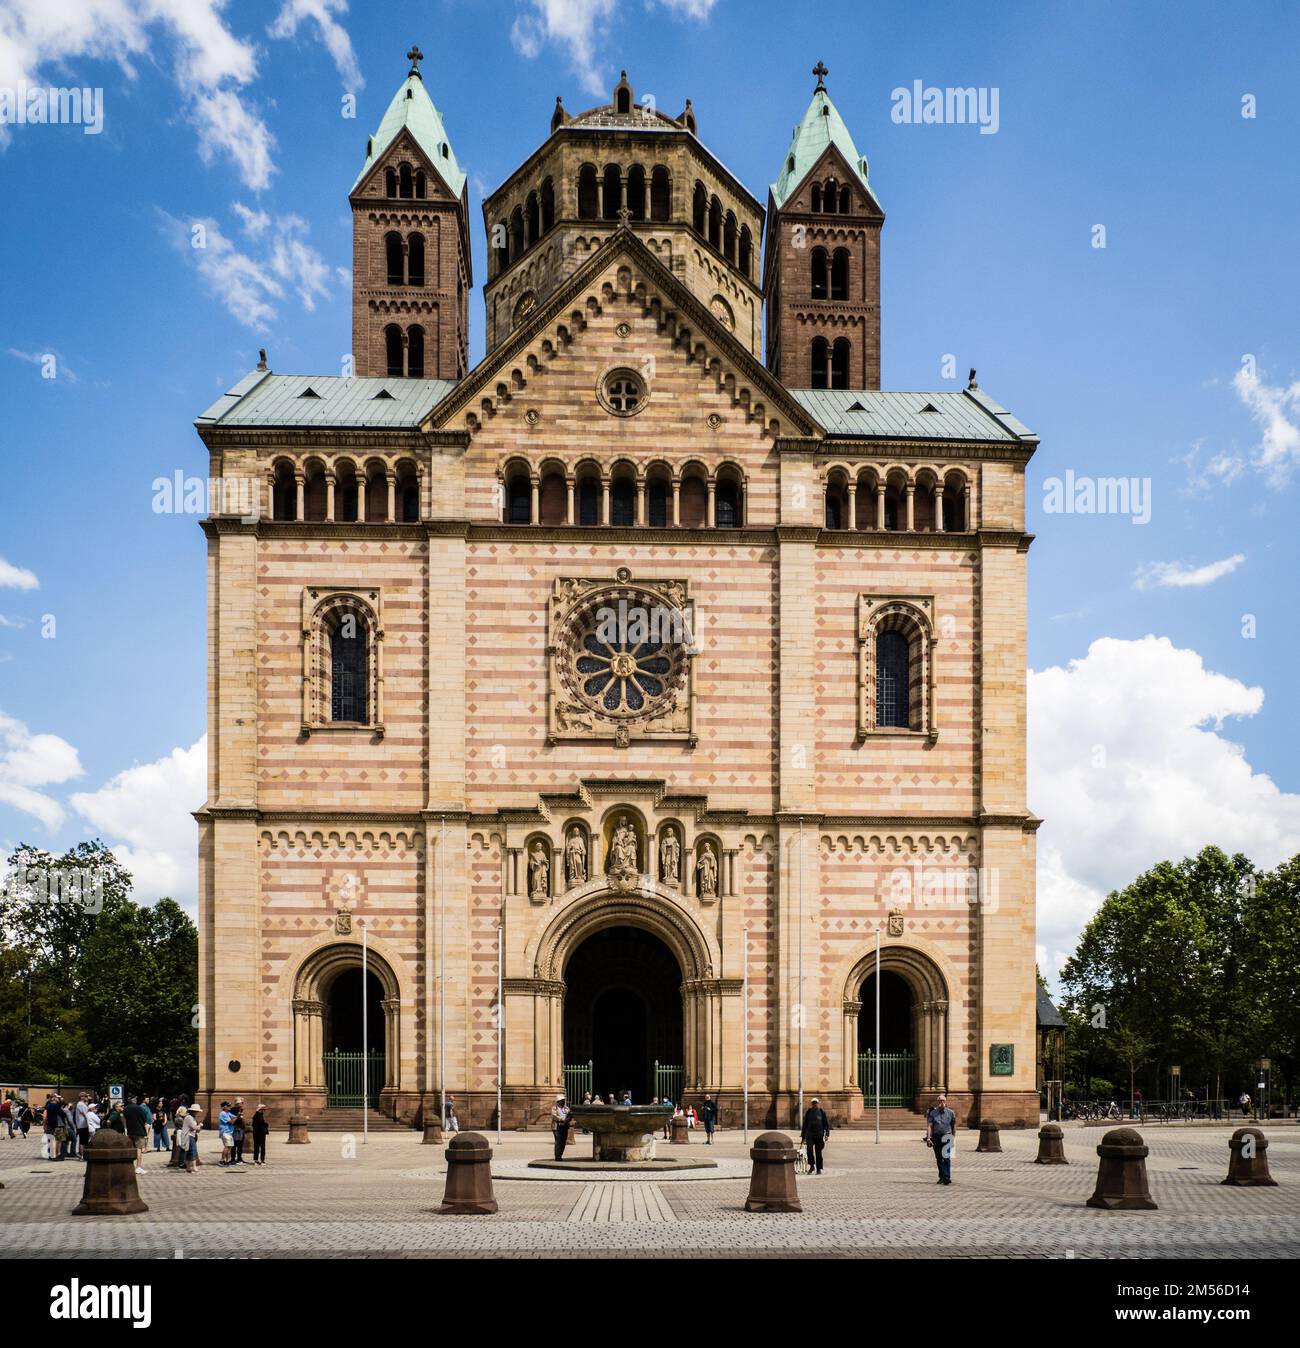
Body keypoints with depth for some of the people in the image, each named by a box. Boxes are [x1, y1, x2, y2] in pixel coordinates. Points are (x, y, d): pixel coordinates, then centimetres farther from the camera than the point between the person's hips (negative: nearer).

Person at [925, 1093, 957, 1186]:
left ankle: (947, 1178, -18)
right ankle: (942, 1177, 20)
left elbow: (954, 1126, 13)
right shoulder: (933, 1113, 3)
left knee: (946, 1158, -13)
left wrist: (954, 1138, 11)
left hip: (947, 1137, -1)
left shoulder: (950, 1113, 5)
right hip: (936, 1137, 1)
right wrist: (928, 1138, -12)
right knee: (939, 1159, 8)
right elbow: (929, 1126, -3)